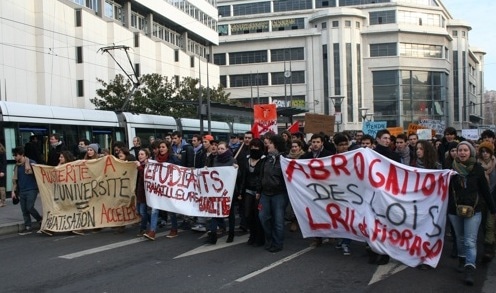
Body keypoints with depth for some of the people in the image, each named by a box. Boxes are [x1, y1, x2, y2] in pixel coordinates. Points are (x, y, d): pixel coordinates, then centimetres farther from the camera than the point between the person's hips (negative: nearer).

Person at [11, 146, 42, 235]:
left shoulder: (31, 163, -6)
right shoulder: (17, 166, 11)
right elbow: (15, 179, 15)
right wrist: (13, 191, 11)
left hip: (31, 189, -6)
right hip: (21, 191, 6)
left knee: (29, 207, -14)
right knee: (24, 210, 6)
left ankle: (41, 220, 9)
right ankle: (27, 227, 13)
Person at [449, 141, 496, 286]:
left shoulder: (477, 168, -5)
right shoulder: (452, 168, -3)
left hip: (473, 210, -2)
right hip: (455, 209, 2)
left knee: (470, 241, -6)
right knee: (460, 238, 16)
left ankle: (470, 270, -9)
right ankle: (462, 261, 34)